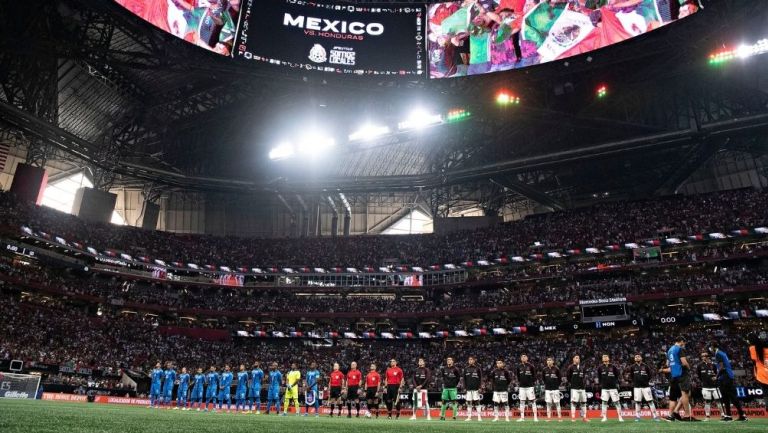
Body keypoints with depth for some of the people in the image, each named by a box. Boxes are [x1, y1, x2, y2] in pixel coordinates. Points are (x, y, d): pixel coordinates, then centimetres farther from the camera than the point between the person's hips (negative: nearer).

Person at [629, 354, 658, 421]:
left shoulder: (645, 366, 0)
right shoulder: (632, 367, 2)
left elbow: (649, 375, 10)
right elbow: (631, 376, 15)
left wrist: (646, 381, 5)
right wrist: (635, 381, 8)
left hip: (646, 386, -1)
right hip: (637, 387, 1)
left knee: (650, 401, -4)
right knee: (637, 402, 3)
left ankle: (655, 415, 1)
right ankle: (637, 416, 11)